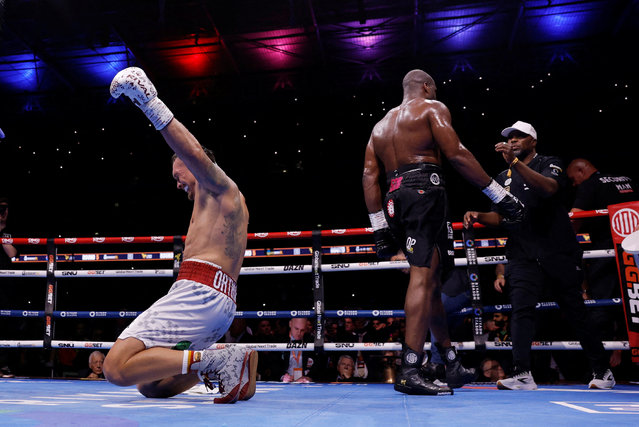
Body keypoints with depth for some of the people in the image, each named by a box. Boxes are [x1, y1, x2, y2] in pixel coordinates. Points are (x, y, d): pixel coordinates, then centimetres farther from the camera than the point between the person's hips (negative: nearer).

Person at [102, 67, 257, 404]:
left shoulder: (219, 184, 5)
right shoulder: (231, 203, 33)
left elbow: (195, 153, -18)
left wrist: (151, 104, -21)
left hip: (199, 289, -10)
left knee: (116, 368, -15)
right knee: (150, 385, 13)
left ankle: (214, 358, -19)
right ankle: (224, 359, -1)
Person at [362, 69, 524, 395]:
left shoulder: (380, 125, 27)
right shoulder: (432, 108, 8)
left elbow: (370, 176, 15)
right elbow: (456, 153, -7)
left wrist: (379, 227, 12)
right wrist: (499, 195, -6)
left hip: (394, 199, 7)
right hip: (424, 192, -7)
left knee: (431, 279, 12)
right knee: (423, 277, -13)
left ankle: (453, 365, 20)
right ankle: (409, 372, -20)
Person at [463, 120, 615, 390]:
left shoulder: (549, 163, 4)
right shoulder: (504, 177, 17)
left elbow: (549, 187, -20)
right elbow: (500, 217, 16)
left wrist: (515, 162, -29)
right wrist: (478, 216, -5)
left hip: (558, 252, -3)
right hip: (523, 254, 3)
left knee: (576, 311, 5)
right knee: (521, 308, -12)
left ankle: (602, 371, 20)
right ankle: (522, 375, -13)